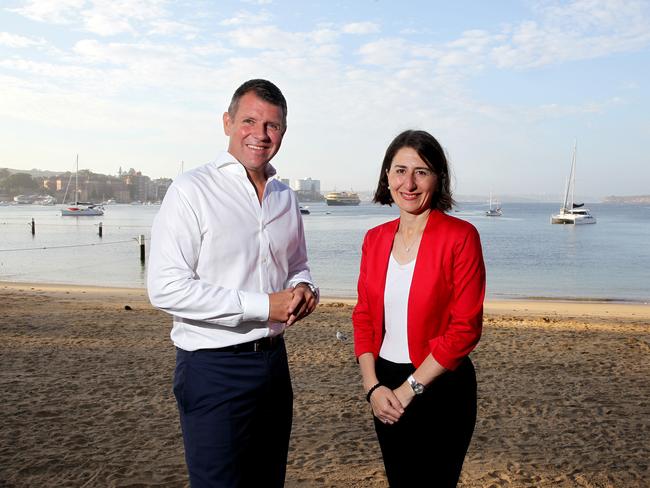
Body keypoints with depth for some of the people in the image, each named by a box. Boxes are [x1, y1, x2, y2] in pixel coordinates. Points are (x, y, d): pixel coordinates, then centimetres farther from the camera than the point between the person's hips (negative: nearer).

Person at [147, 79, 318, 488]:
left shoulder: (286, 197, 10)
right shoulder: (193, 190, -12)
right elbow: (166, 288, -19)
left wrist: (304, 289, -4)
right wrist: (263, 306, -20)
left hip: (274, 360, 7)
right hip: (214, 367, -6)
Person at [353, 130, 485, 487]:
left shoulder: (460, 236, -13)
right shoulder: (376, 239, 3)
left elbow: (465, 327, -15)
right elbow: (363, 316, 6)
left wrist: (409, 389, -13)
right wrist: (372, 386, -5)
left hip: (440, 389, -5)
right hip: (385, 389, 5)